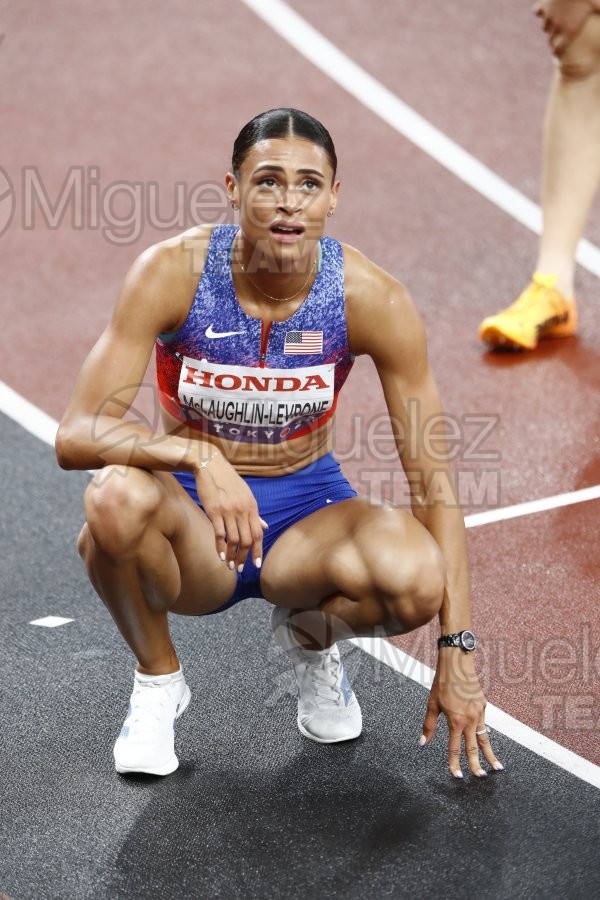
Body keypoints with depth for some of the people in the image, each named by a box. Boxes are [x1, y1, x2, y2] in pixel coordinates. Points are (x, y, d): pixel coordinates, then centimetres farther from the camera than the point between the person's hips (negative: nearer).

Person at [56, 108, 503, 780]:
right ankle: (157, 679, -5)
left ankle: (308, 637, 6)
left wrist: (457, 651, -16)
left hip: (307, 507, 1)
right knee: (117, 494, -38)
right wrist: (197, 456, -45)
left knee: (415, 581, -33)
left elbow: (431, 478, -11)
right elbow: (76, 436, -25)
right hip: (190, 514, -1)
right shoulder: (173, 272, -19)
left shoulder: (373, 300, -16)